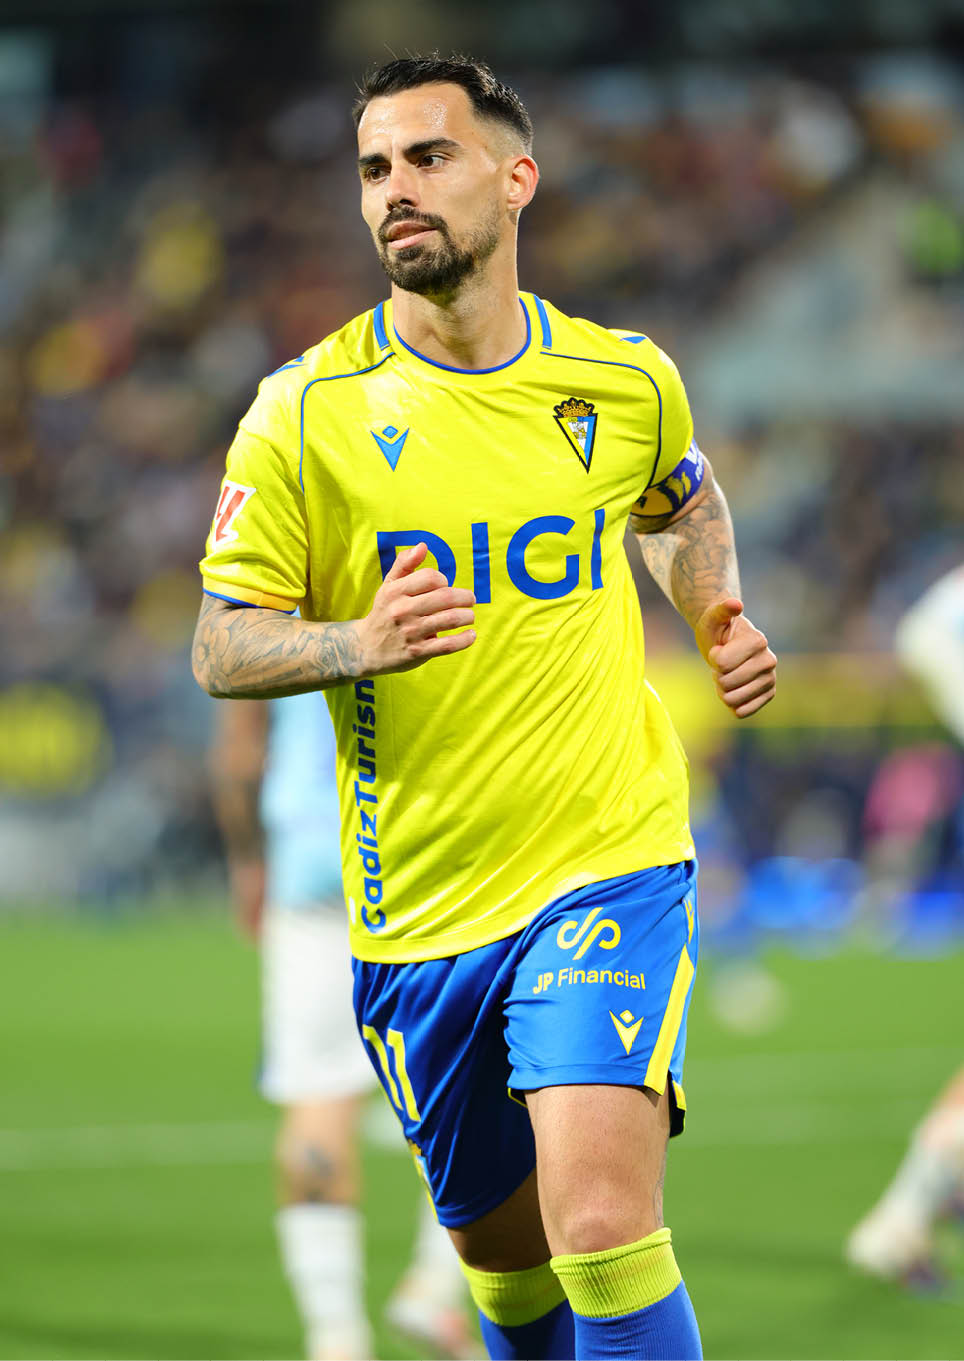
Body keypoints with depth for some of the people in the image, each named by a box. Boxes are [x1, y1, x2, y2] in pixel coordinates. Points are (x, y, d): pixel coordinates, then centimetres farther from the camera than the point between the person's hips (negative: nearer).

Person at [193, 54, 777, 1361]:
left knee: (601, 1226, -22)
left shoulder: (627, 384, 1)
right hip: (416, 902, 1)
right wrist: (356, 643, -23)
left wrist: (721, 617, 6)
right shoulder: (306, 411, -5)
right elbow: (220, 648, -4)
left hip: (609, 868, -1)